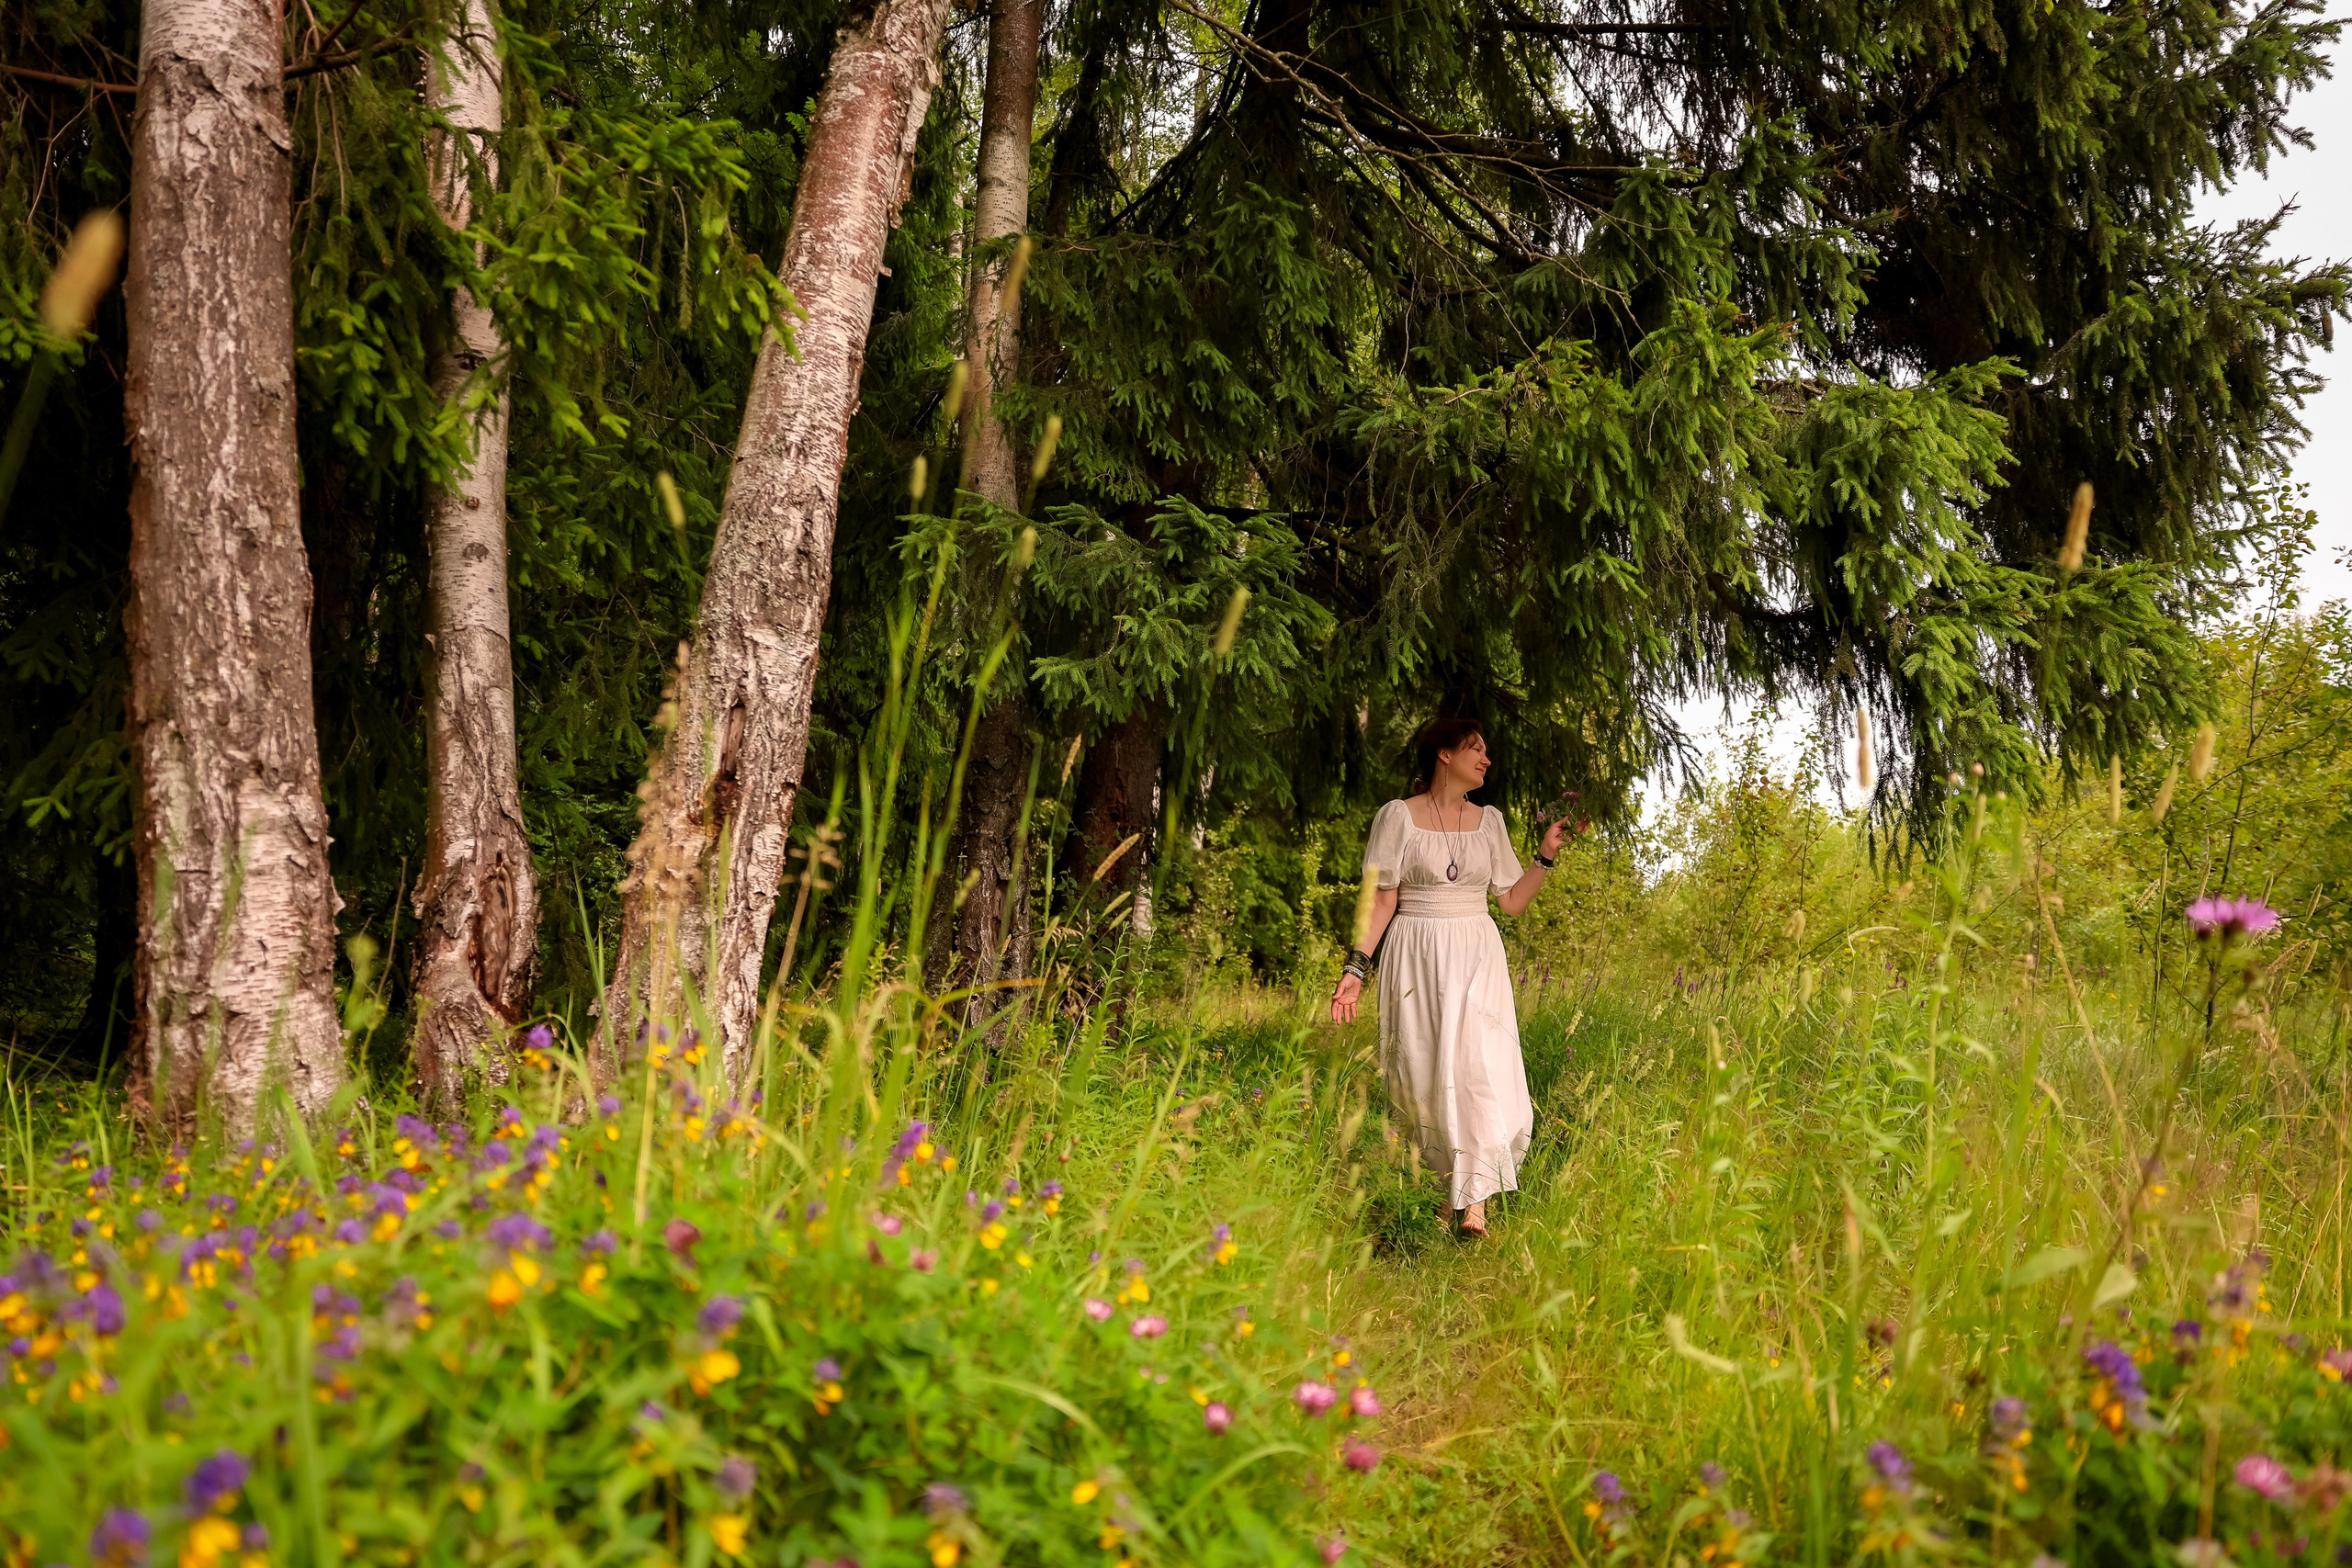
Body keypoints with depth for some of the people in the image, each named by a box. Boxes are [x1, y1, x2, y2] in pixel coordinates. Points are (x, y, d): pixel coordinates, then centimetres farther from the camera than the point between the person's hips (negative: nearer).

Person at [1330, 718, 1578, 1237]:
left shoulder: (1489, 820, 11)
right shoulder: (1398, 816, 1)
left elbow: (1512, 900, 13)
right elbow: (1383, 899, -1)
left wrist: (1547, 853, 4)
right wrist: (1357, 966, -9)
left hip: (1476, 957, 2)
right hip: (1417, 958, -2)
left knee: (1479, 1065, -12)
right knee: (1423, 1073, -2)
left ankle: (1474, 1202, -12)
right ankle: (1457, 1174, 20)